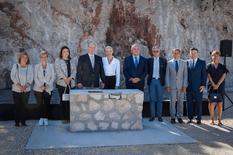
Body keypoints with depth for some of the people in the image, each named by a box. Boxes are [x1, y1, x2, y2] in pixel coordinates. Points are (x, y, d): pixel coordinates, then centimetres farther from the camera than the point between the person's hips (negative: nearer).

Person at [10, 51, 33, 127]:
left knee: (24, 106, 2)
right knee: (17, 106, 2)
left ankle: (23, 121, 10)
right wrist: (19, 85, -16)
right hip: (16, 89, -1)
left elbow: (31, 77, 1)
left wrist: (26, 85, -15)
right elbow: (12, 76, -4)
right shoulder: (15, 66, 4)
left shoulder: (30, 67, 6)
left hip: (26, 90, 1)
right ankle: (17, 122, 10)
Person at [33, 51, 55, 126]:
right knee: (40, 104, -3)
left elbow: (53, 77, 4)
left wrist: (48, 85, -10)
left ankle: (45, 118, 6)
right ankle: (41, 118, 9)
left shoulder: (51, 66, 9)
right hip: (38, 89, 0)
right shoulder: (36, 66, 8)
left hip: (48, 88, 0)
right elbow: (35, 77, 1)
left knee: (47, 104, -4)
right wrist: (41, 86, -13)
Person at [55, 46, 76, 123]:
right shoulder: (58, 61, 8)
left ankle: (70, 117, 3)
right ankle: (65, 118, 0)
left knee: (70, 101, -3)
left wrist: (70, 78, -9)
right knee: (63, 101, -4)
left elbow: (74, 70, 8)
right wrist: (64, 78, -16)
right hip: (62, 83, -3)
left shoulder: (71, 61, 19)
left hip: (71, 83, 3)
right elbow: (58, 70, -6)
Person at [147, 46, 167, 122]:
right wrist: (150, 76, 0)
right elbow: (147, 71, 10)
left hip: (160, 81, 0)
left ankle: (159, 116, 10)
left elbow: (165, 71, 4)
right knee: (152, 99, 3)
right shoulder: (149, 60, 5)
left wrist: (163, 79, -2)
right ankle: (152, 115, 9)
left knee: (160, 99, 4)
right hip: (152, 81, 0)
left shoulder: (163, 60, 4)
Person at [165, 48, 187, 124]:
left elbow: (185, 75, 4)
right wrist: (167, 86, -3)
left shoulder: (184, 63, 6)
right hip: (172, 86, -1)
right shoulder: (169, 63, 4)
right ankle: (173, 117, 9)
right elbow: (167, 75, 4)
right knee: (172, 102, 0)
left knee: (180, 102, 4)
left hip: (181, 86, 1)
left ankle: (180, 117, 15)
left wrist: (185, 86, -3)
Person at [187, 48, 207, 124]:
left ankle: (199, 119, 12)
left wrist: (203, 85, -7)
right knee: (189, 103, 5)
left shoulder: (202, 62, 5)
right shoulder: (186, 62, 8)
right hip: (189, 87, 1)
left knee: (198, 103, 3)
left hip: (198, 87, -1)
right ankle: (190, 118, 15)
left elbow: (204, 74, 1)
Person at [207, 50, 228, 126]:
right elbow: (209, 76, -3)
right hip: (211, 87, -1)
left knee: (220, 104, 2)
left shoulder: (222, 67, 8)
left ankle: (219, 120, 9)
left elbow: (223, 76, -1)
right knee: (211, 103, -2)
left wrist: (217, 85, -11)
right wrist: (214, 85, -13)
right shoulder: (209, 66, 4)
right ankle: (212, 120, 8)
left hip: (220, 87, 1)